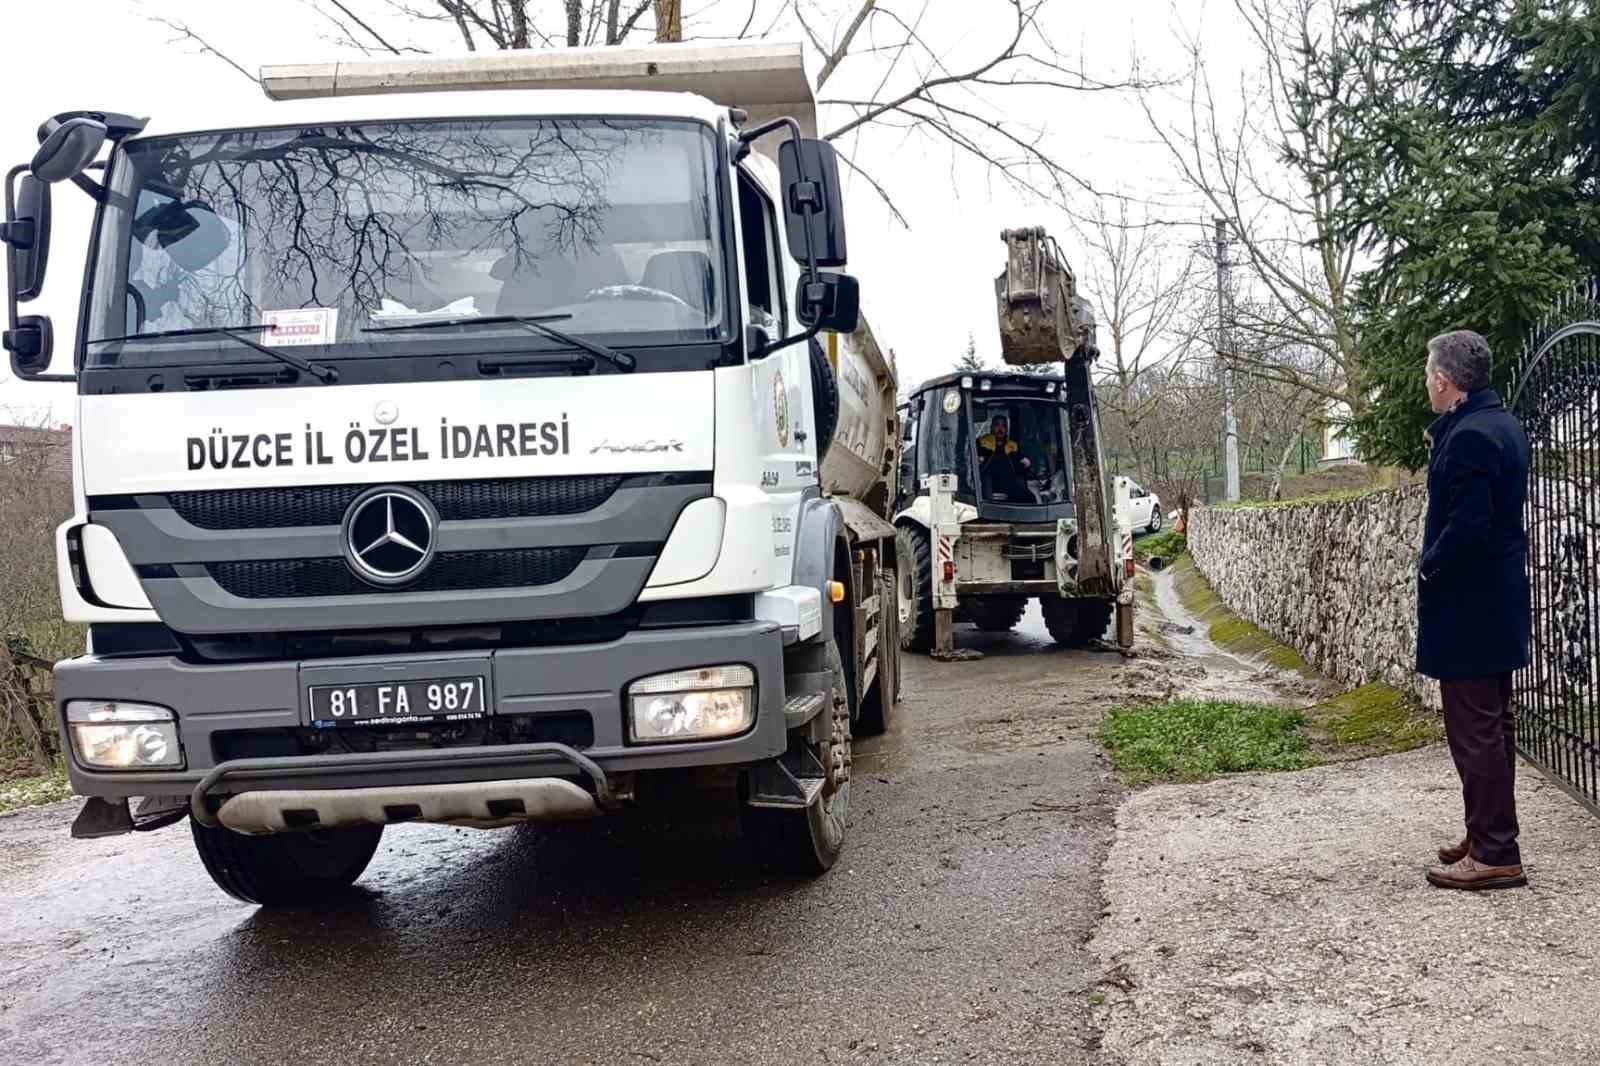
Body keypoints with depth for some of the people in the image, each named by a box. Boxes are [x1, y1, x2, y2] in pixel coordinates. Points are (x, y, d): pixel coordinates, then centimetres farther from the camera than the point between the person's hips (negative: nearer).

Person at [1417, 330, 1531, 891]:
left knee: (1475, 731, -4)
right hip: (1498, 603, 10)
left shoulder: (1468, 437, -20)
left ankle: (1494, 854, 2)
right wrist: (1440, 450, 7)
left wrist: (1429, 567, -10)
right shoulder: (1504, 426, 11)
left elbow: (1467, 525, -26)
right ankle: (1491, 837, 27)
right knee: (1492, 726, 17)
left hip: (1468, 608, -10)